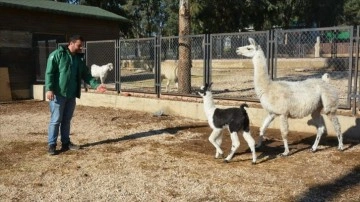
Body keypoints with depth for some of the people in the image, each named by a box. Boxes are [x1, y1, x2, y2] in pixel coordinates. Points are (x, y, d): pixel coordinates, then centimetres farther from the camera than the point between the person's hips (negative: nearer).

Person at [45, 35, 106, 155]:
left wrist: (96, 85, 2)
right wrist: (49, 89, -20)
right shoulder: (57, 54, -7)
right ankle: (52, 145, 6)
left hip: (71, 95, 7)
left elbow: (86, 75, 15)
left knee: (67, 120, 13)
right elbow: (49, 72, -11)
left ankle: (66, 143, 23)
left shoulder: (79, 58, 14)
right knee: (56, 120, -3)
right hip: (58, 94, -6)